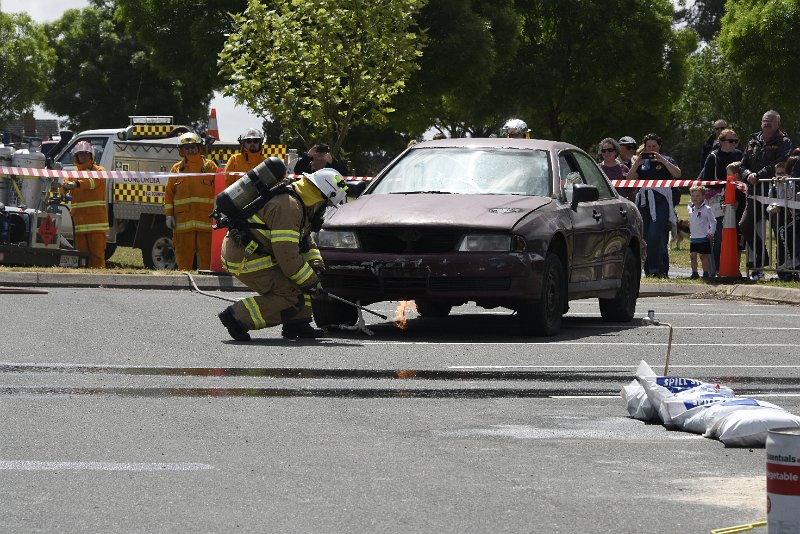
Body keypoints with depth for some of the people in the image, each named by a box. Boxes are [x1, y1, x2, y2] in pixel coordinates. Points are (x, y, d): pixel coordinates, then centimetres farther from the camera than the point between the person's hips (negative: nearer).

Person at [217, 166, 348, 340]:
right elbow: (287, 255, -25)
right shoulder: (288, 206, -22)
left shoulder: (298, 204, 12)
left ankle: (297, 324, 16)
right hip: (244, 259, -11)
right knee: (293, 298, -13)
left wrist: (316, 264, 8)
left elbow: (306, 241, 25)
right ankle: (237, 317, -14)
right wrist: (312, 282, -15)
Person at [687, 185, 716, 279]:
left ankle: (706, 273, 6)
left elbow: (713, 222, -7)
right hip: (693, 237, 6)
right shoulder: (691, 209, 10)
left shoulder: (706, 209, -9)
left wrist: (711, 233, -12)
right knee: (692, 255, 5)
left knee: (703, 256, -2)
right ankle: (694, 273, 13)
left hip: (703, 237, -6)